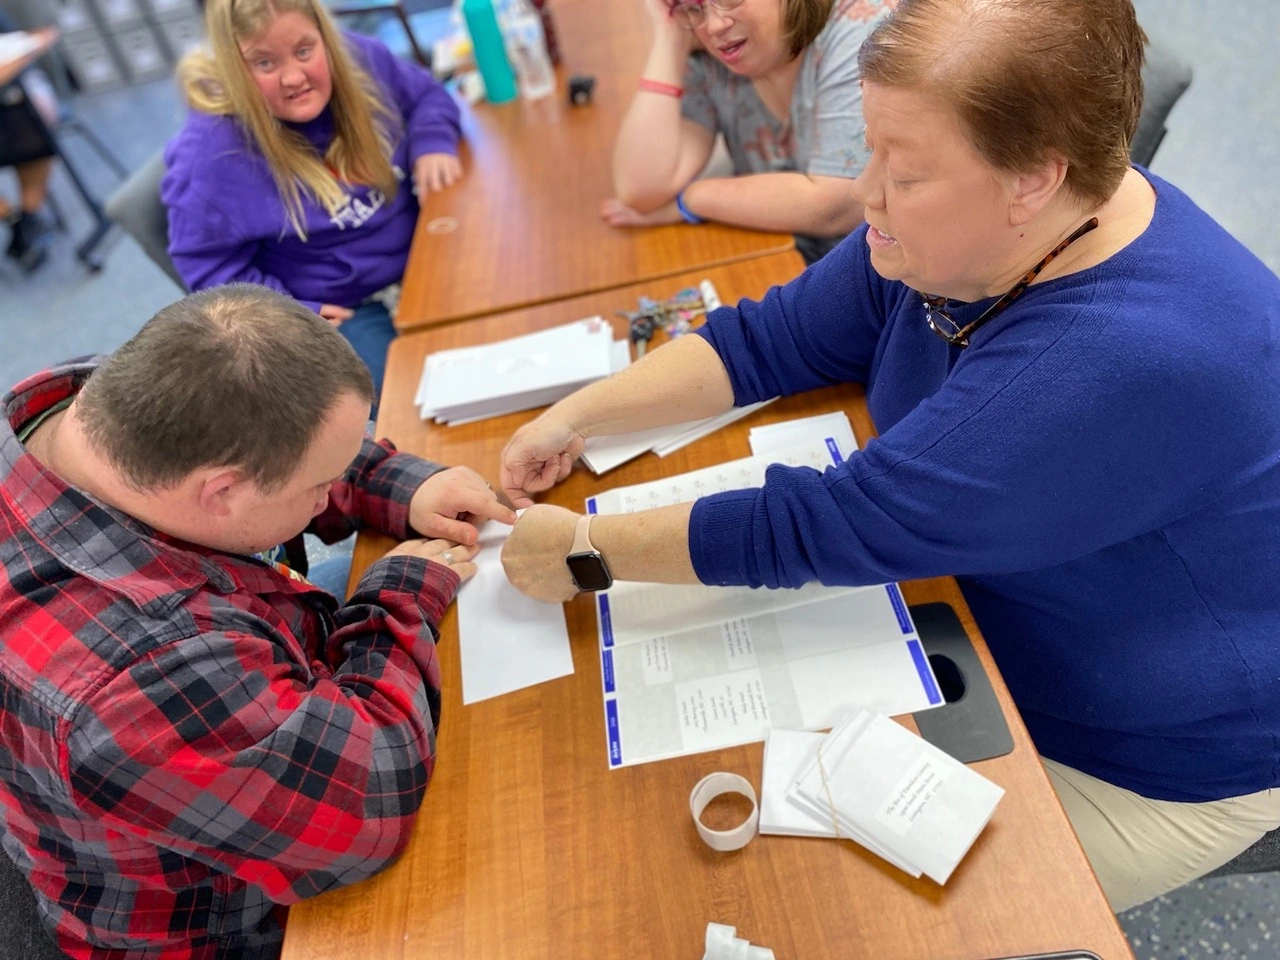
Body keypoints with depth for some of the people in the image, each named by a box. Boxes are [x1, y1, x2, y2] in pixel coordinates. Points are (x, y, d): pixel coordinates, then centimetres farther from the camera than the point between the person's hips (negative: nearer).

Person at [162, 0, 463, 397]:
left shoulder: (358, 59, -8)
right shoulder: (212, 153, -21)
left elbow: (427, 96, 11)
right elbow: (210, 267, -13)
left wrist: (431, 145, -10)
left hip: (425, 257, 5)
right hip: (340, 311, -5)